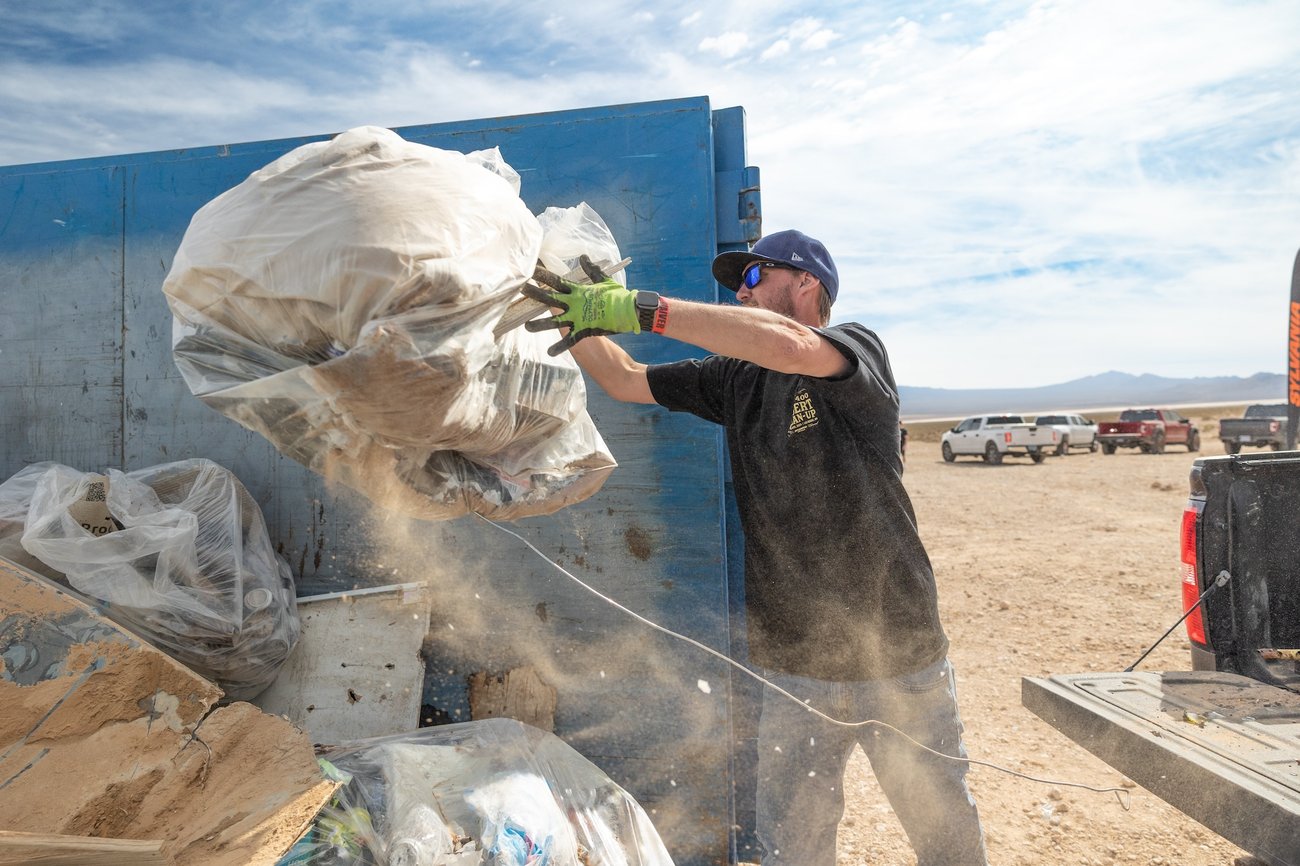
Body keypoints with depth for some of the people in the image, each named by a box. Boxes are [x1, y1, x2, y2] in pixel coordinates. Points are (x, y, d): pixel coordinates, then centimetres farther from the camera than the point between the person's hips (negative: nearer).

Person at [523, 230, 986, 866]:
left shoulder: (856, 347, -9)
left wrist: (639, 308, -32)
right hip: (796, 667, 4)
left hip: (900, 659, -3)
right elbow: (625, 381, 13)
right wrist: (575, 313, -2)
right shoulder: (735, 379, 8)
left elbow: (788, 345, -31)